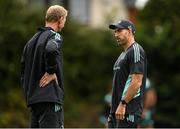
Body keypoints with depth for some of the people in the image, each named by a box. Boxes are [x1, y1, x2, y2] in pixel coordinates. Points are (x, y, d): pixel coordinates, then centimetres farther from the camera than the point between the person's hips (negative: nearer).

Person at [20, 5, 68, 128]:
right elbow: (51, 50, -31)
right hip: (51, 96, -8)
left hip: (32, 98, 8)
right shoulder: (55, 36, -7)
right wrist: (51, 71, -18)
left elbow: (23, 70, 17)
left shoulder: (33, 39, 17)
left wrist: (28, 90, 17)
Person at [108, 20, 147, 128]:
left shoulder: (136, 50, -10)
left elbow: (136, 82, -19)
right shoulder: (123, 54, 22)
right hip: (116, 110, 10)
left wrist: (123, 104, -22)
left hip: (128, 111, -10)